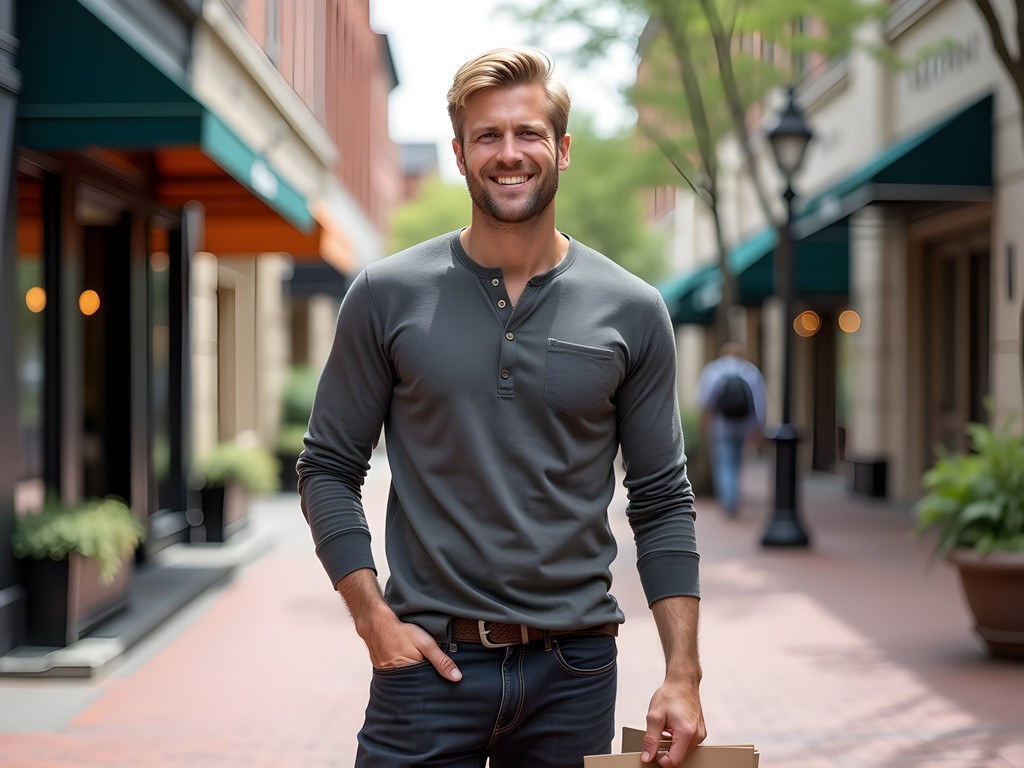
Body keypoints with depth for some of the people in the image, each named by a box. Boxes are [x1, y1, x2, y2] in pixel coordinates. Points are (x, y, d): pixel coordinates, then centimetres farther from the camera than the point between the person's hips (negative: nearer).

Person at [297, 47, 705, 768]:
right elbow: (329, 468, 4)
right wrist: (373, 615, -7)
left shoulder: (632, 311, 2)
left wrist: (684, 674, -4)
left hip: (574, 670, 1)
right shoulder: (388, 296, 0)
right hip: (429, 657, -1)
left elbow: (662, 500, 4)